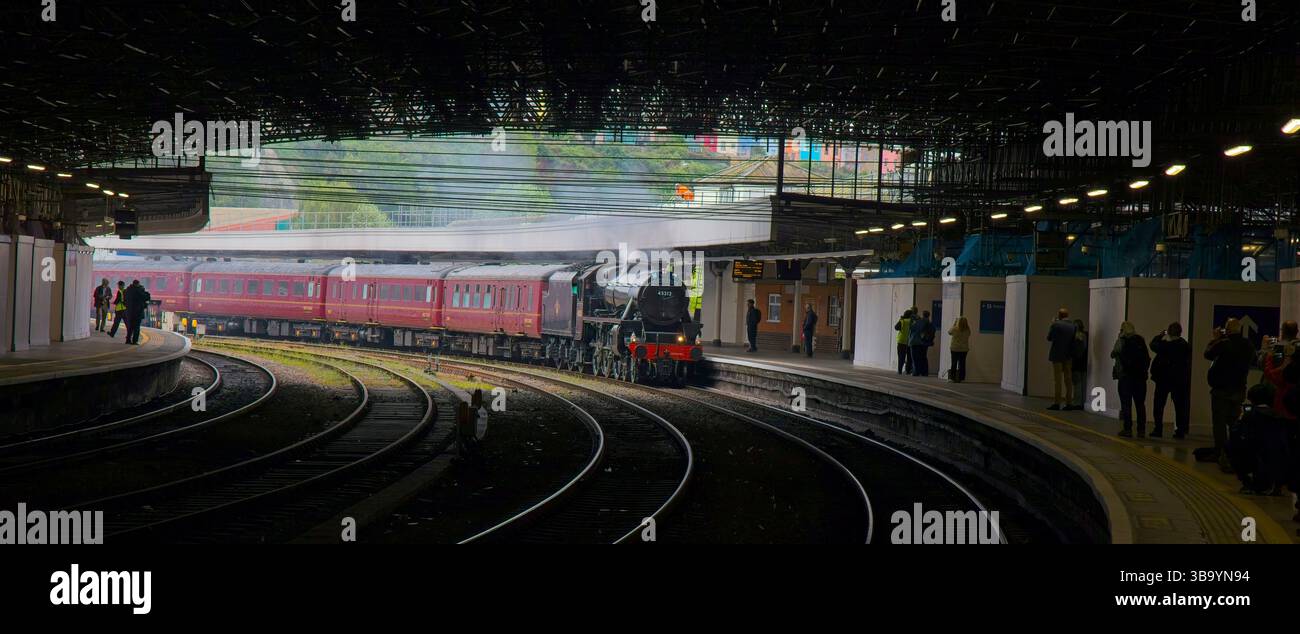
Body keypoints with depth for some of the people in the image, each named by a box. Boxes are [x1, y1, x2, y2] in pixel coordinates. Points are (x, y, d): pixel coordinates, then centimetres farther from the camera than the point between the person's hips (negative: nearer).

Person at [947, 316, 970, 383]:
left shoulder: (954, 329, -15)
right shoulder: (968, 331, -9)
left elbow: (949, 332, 5)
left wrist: (954, 323, 8)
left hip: (954, 349, -1)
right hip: (964, 349, 1)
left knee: (954, 363, 7)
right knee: (962, 364, 5)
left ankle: (953, 377, 7)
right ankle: (960, 378, 4)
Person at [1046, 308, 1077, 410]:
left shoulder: (1056, 325, -11)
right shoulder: (1073, 326, 1)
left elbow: (1049, 338, -4)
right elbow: (1075, 341, 4)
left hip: (1057, 355, -4)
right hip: (1069, 356, 4)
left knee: (1058, 380, -3)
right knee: (1068, 380, 8)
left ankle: (1057, 403, -4)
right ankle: (1068, 403, 9)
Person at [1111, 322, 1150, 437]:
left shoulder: (1121, 340, -5)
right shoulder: (1141, 340, 5)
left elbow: (1113, 354, 3)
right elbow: (1147, 357, 6)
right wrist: (1144, 370, 14)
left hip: (1125, 375, -4)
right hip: (1140, 376, 4)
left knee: (1126, 403, 0)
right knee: (1140, 404, 9)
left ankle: (1128, 429, -4)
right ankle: (1141, 430, 8)